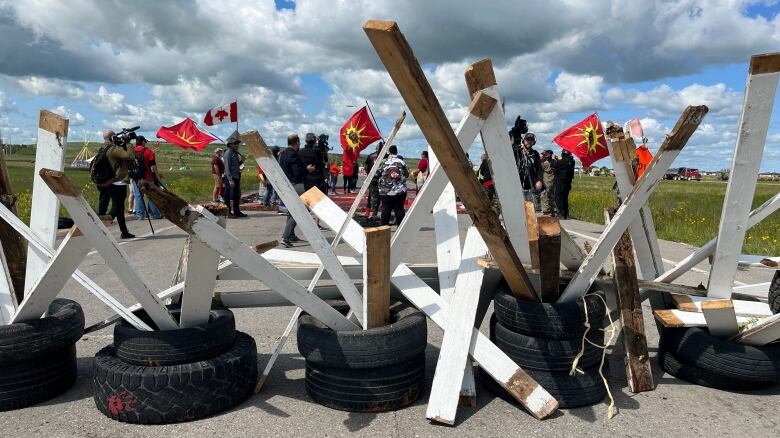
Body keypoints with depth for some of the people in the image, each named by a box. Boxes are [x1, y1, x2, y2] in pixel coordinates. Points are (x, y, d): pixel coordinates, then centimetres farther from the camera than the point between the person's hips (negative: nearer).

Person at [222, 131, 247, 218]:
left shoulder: (236, 153, 15)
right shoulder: (228, 153, -11)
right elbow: (227, 168, -17)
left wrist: (240, 161, 5)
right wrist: (230, 180, -23)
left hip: (237, 177, 9)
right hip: (230, 178, -9)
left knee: (237, 195, 13)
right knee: (228, 196, -3)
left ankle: (237, 212, 22)